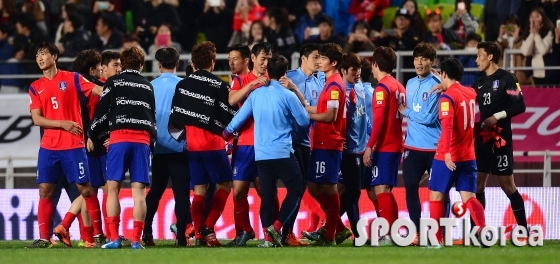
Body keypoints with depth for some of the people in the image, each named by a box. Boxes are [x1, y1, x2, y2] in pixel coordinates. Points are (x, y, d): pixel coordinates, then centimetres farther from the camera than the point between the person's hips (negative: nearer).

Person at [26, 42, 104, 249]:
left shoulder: (72, 79, 2)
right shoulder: (35, 87, 10)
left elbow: (99, 90, -6)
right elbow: (37, 119, 2)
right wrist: (62, 124, -10)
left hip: (73, 145, -3)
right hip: (48, 146, 3)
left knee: (85, 188, -1)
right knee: (45, 190, -2)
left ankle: (98, 233, 9)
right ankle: (44, 237, 1)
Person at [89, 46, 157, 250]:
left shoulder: (113, 82, 9)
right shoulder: (148, 86, 20)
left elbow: (102, 112, 6)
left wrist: (93, 136, 17)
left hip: (119, 138, -3)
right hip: (143, 139, 3)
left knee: (113, 187, 1)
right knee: (139, 189, -1)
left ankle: (114, 238, -8)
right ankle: (136, 239, -7)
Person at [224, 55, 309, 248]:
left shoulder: (256, 94, 6)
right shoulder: (288, 96, -7)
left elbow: (239, 118, 9)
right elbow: (304, 121, 1)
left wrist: (226, 132, 26)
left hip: (261, 154, 5)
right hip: (282, 152, -5)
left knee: (267, 196, 8)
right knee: (296, 190, 5)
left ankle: (268, 236, 3)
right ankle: (276, 227, -8)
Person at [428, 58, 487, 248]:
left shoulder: (447, 97, -14)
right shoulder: (470, 94, 7)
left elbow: (447, 126, -26)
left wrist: (446, 152, -34)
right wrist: (446, 87, 28)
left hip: (448, 158, -6)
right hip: (468, 156, 6)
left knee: (436, 195, 8)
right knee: (469, 198, 2)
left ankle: (436, 239, 9)